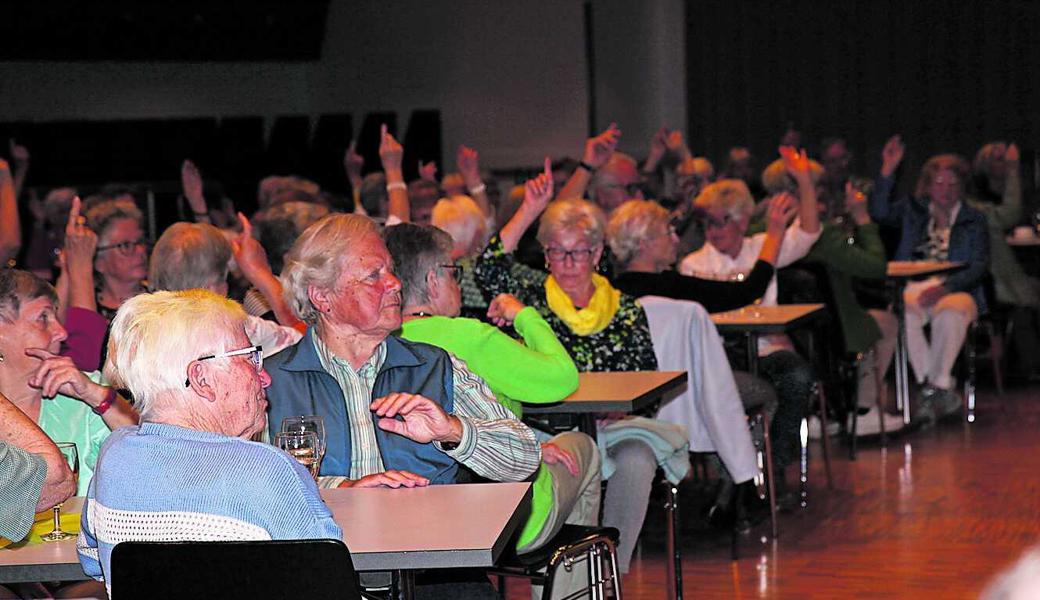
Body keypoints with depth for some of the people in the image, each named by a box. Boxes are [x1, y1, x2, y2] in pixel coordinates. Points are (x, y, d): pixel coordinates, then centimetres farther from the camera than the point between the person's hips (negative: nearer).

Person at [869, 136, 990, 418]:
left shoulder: (974, 220, 14)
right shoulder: (913, 210, 19)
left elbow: (979, 267, 1)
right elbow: (880, 212, 0)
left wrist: (944, 287, -17)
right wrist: (888, 170, -10)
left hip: (956, 290, -1)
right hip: (914, 288, 1)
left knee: (950, 314, -38)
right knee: (904, 314, -35)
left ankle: (933, 387, -27)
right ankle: (943, 391, -30)